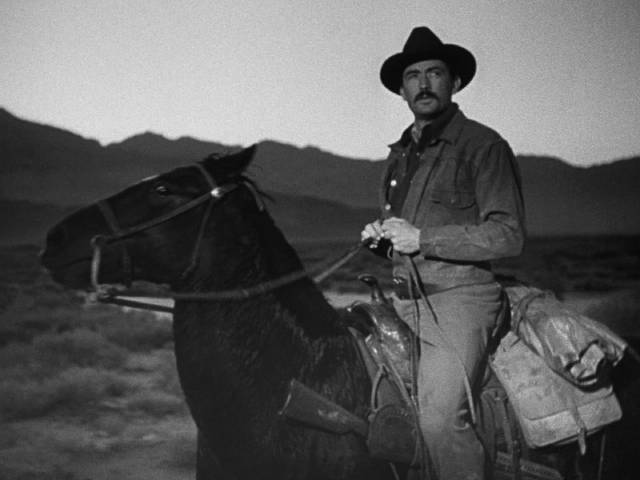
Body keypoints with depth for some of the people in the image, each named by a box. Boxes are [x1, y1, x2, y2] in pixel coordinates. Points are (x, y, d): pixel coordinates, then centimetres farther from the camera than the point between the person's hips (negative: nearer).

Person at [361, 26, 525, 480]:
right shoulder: (400, 153, 18)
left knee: (440, 417, -22)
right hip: (404, 300, 7)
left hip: (460, 299, -7)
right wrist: (380, 236, 6)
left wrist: (420, 238, -17)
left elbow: (509, 235, -11)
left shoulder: (483, 145, -4)